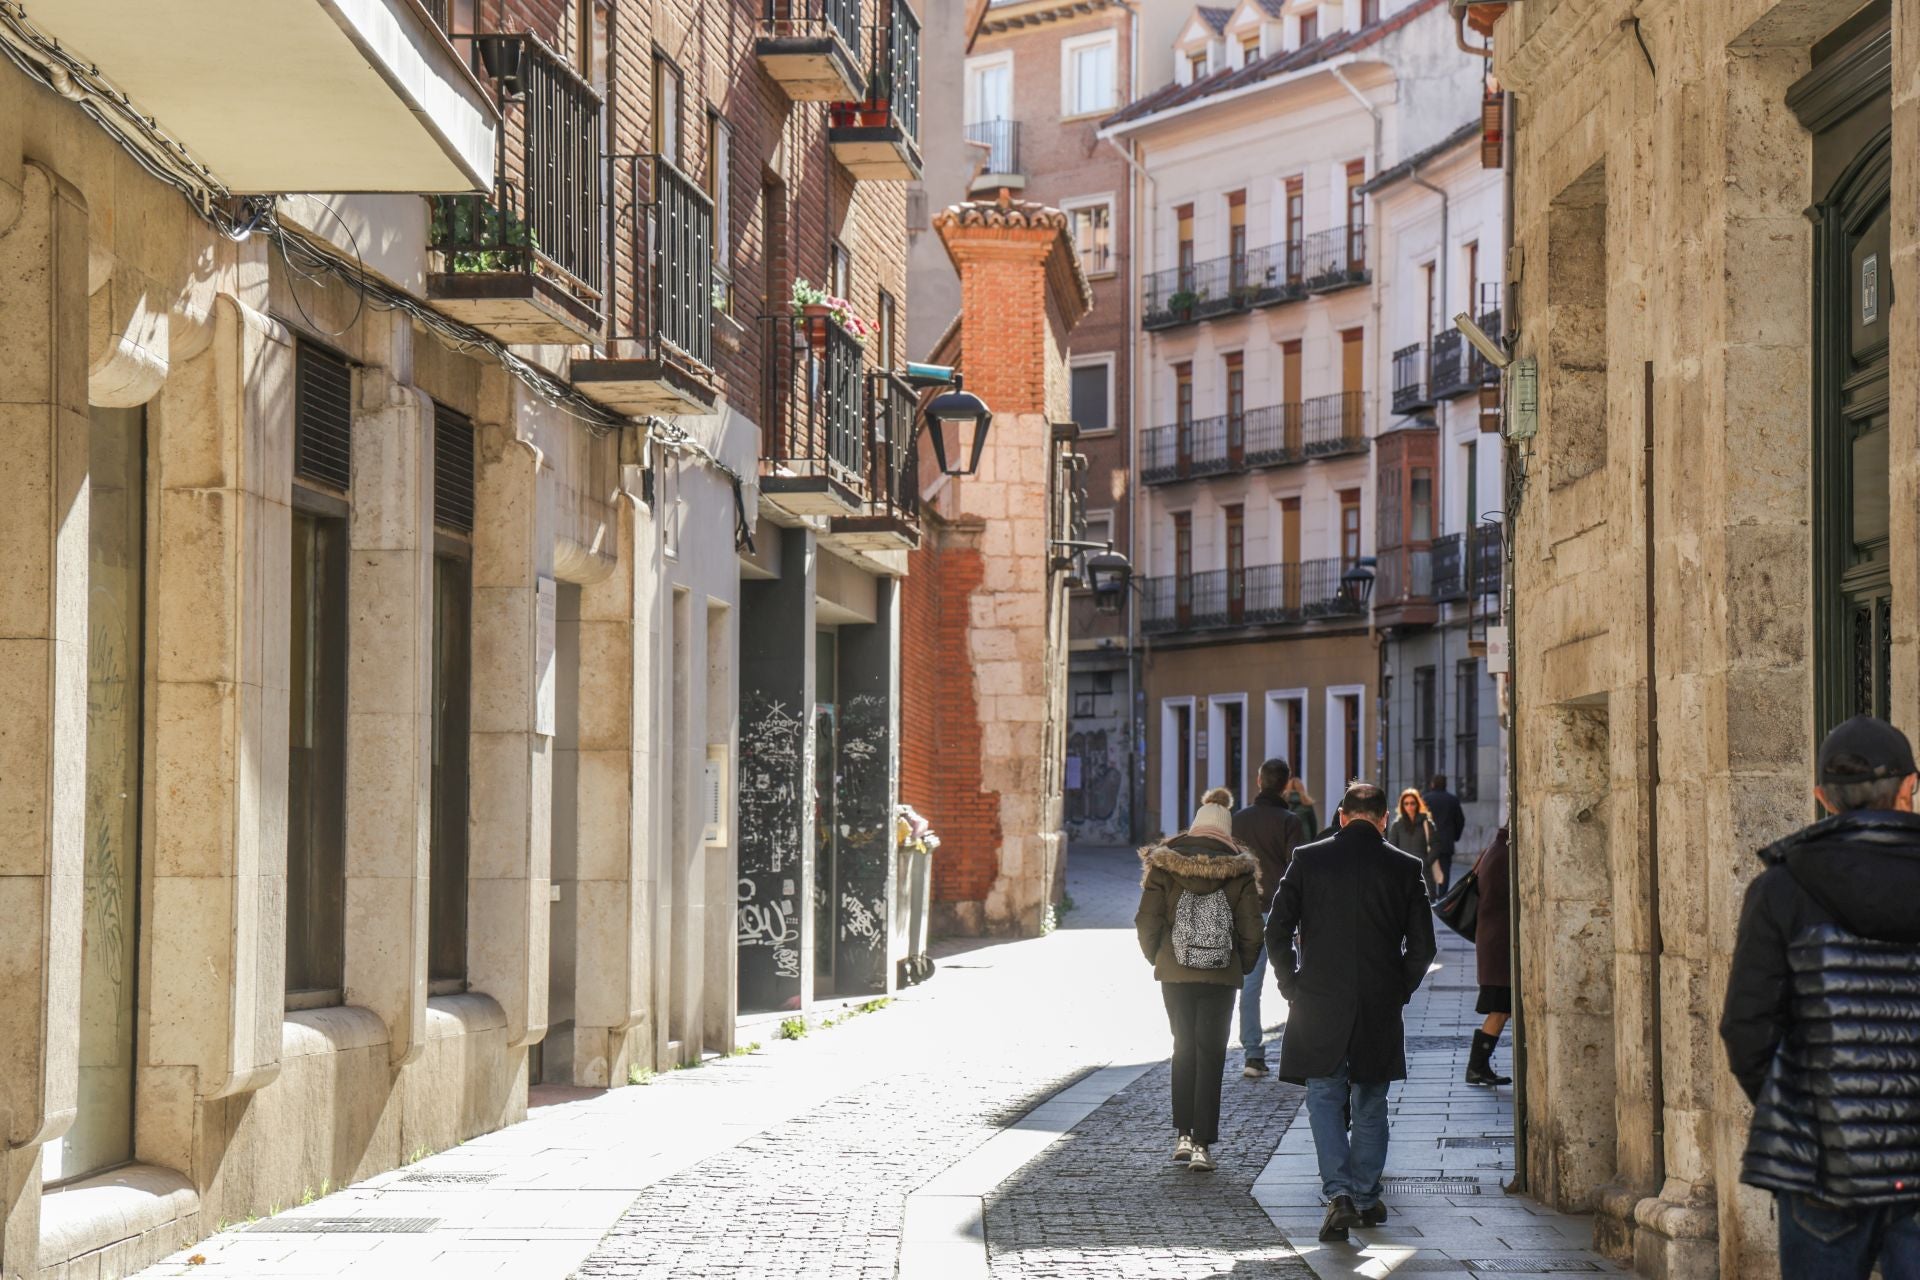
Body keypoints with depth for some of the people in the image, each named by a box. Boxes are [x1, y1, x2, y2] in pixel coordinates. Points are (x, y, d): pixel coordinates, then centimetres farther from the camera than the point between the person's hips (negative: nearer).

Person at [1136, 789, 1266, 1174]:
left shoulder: (1165, 866, -3)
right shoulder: (1238, 871, -3)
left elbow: (1147, 922, -5)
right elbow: (1251, 930, -4)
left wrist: (1156, 957, 13)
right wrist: (1242, 967, 13)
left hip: (1175, 973, 1)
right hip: (1221, 976, -1)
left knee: (1184, 1049, 18)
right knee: (1211, 1055, 3)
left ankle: (1183, 1134, 16)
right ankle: (1202, 1143, -4)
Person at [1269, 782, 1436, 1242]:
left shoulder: (1307, 860, -2)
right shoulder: (1405, 868, -1)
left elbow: (1277, 931, -3)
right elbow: (1422, 945, 0)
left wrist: (1291, 986, 7)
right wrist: (1399, 991, 12)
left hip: (1319, 1005, -1)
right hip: (1380, 1012, 1)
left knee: (1325, 1101, 4)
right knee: (1369, 1106, 14)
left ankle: (1340, 1195, -12)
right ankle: (1366, 1200, 19)